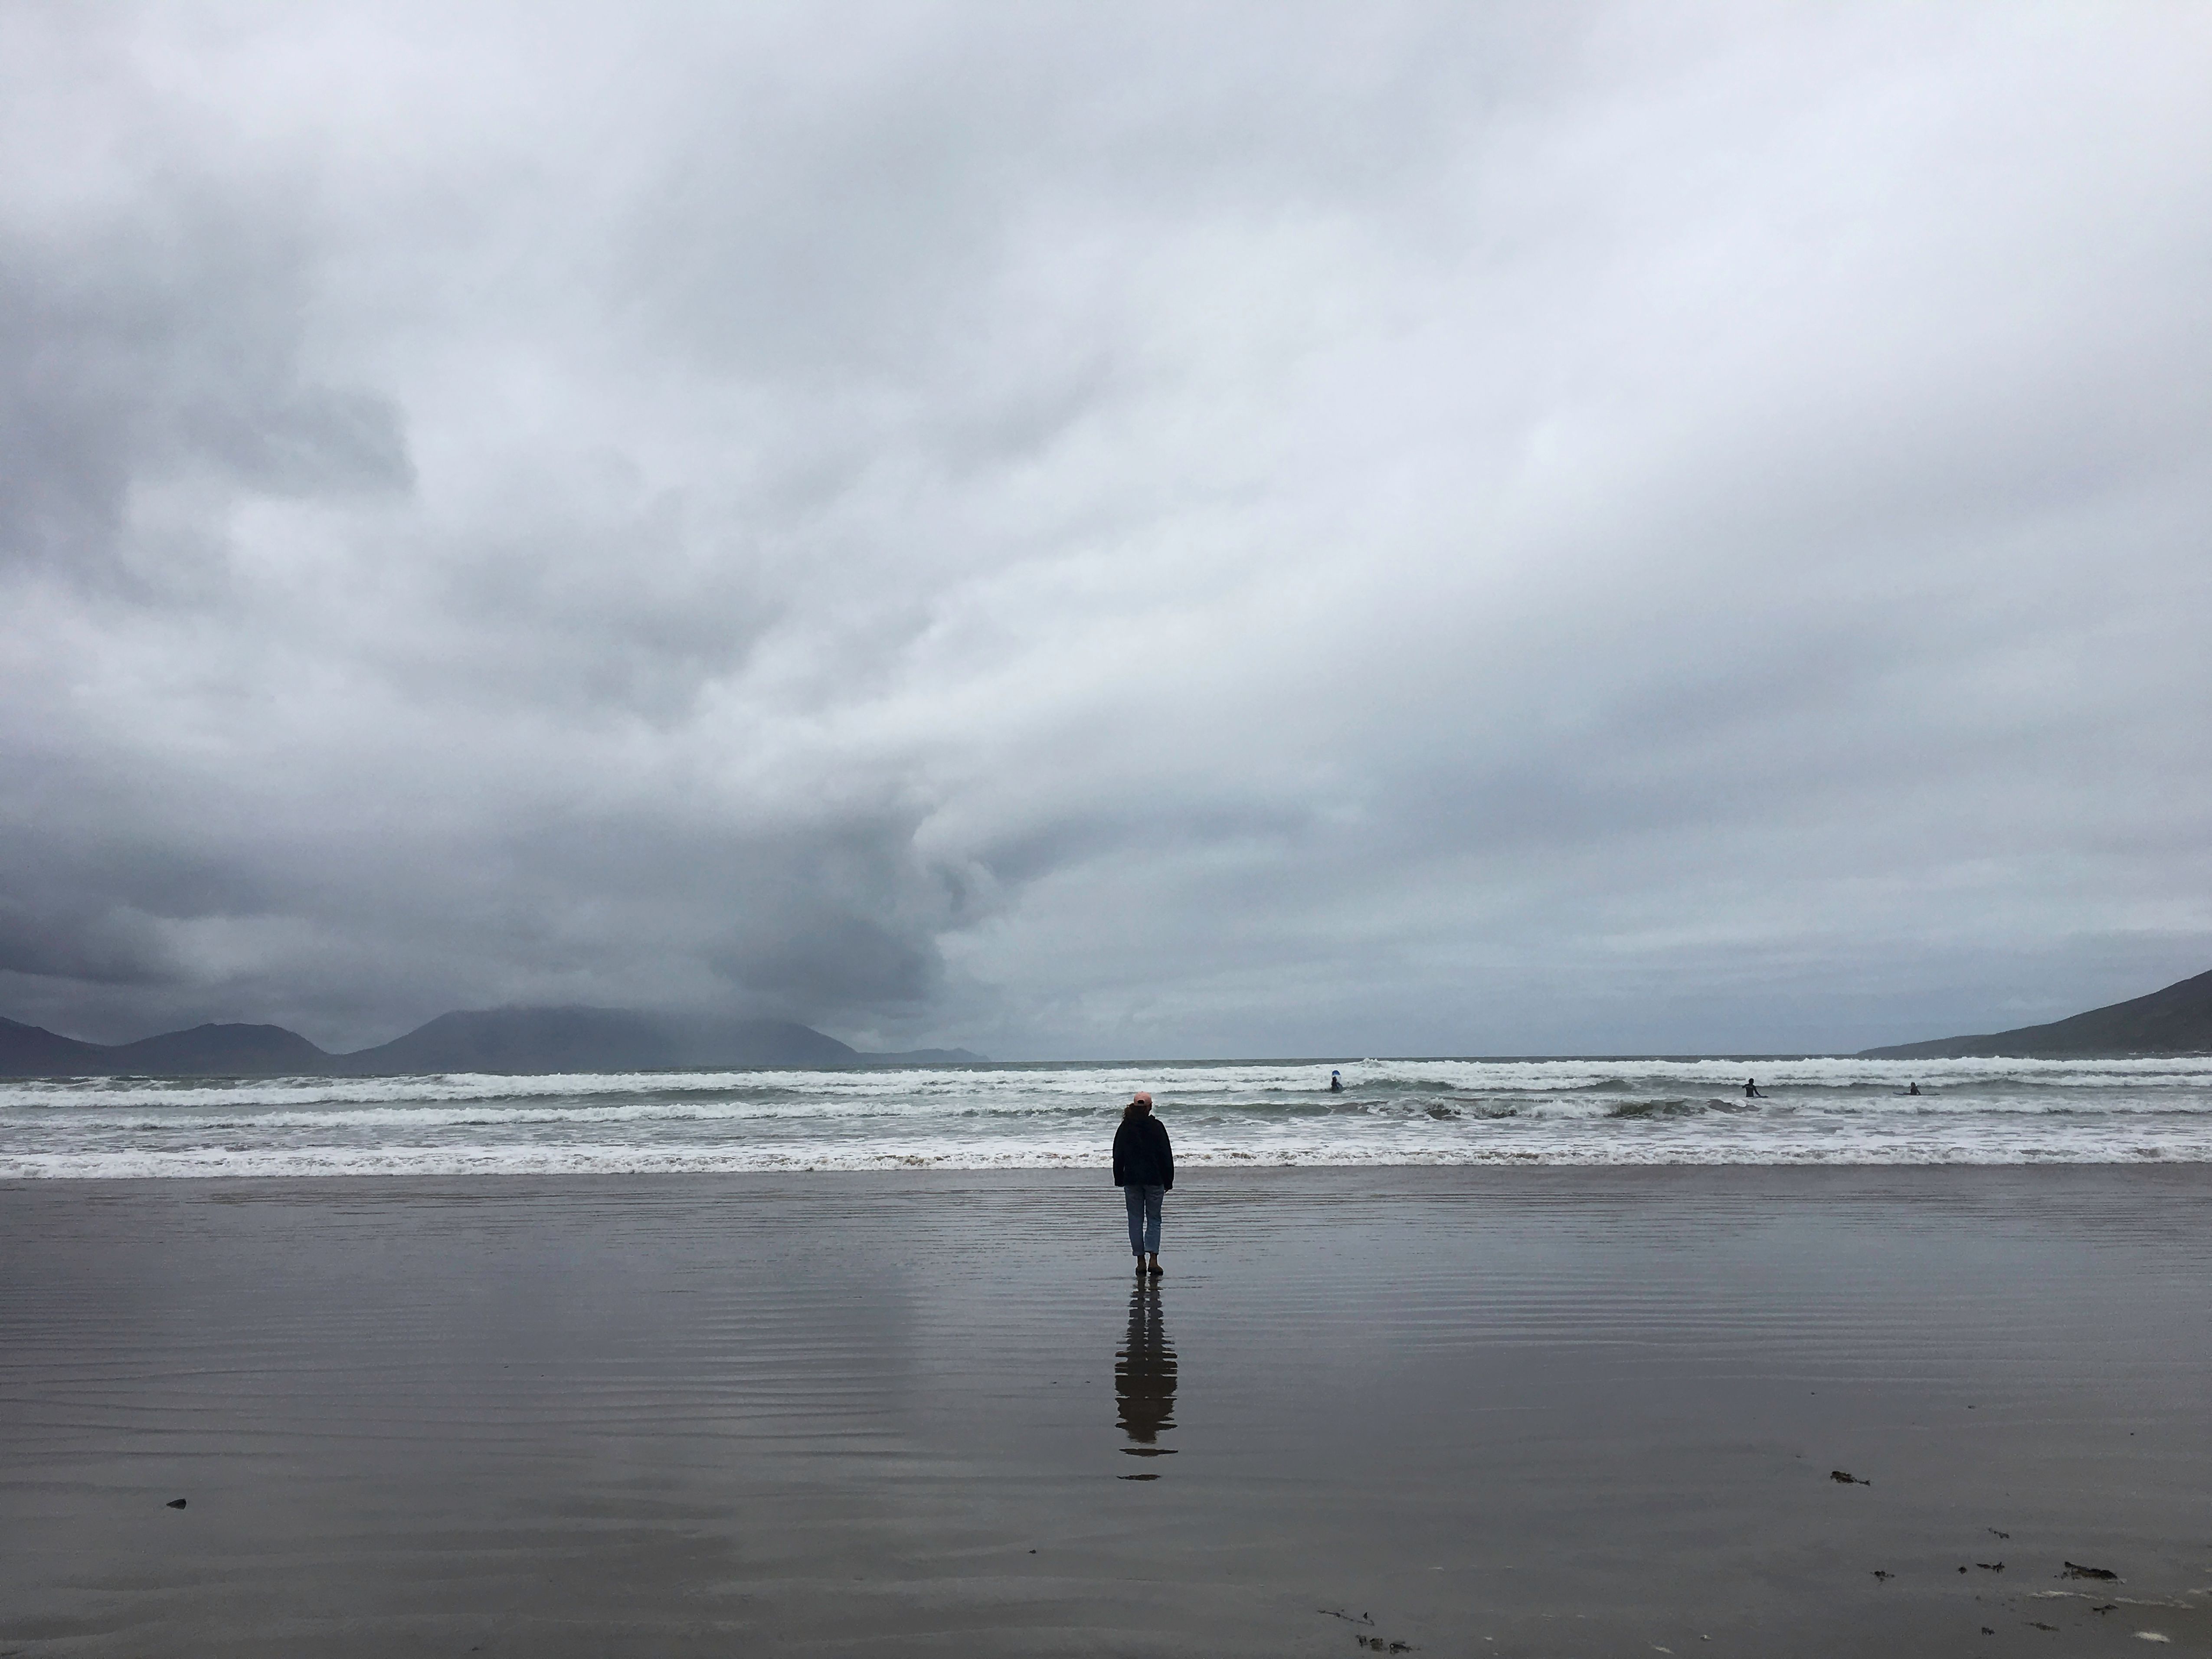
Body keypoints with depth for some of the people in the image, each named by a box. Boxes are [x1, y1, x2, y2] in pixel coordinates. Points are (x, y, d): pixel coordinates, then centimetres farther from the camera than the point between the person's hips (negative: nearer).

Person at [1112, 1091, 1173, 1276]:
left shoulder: (1125, 1128, 1)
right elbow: (1166, 1155, -3)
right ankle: (1153, 1259, -8)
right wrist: (1168, 1181, 5)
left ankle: (1141, 1262, 7)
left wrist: (1119, 1180, 13)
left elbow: (1118, 1156, 5)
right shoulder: (1157, 1127, -5)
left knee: (1135, 1220, 8)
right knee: (1154, 1219, 6)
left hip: (1131, 1180, 1)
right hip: (1154, 1179, -1)